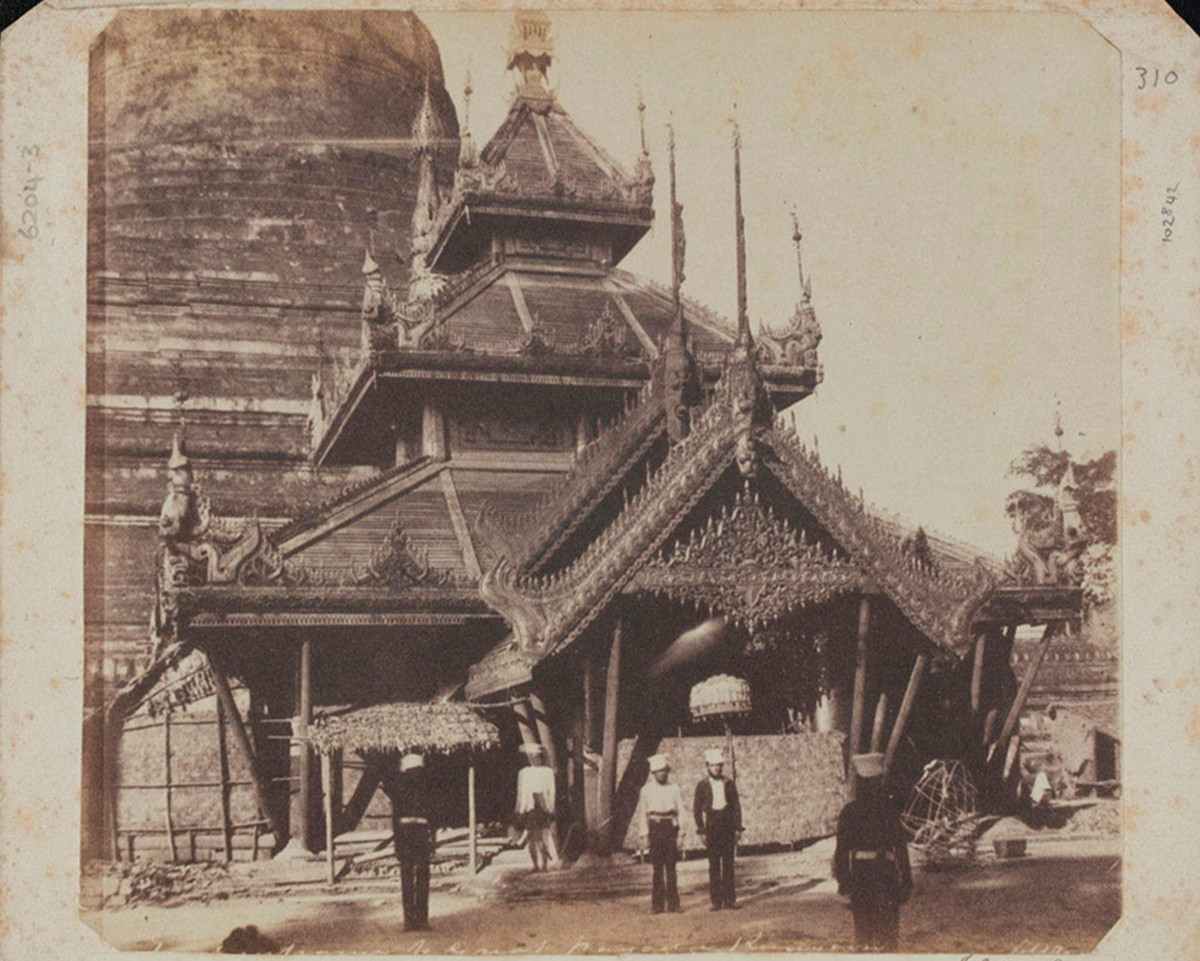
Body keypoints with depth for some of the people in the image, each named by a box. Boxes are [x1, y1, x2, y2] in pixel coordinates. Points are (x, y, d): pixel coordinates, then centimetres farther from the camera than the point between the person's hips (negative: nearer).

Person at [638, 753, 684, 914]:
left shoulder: (674, 788, 6)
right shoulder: (647, 789, 4)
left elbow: (681, 812, 6)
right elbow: (643, 814, 6)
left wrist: (681, 834, 0)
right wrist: (644, 836, 1)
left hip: (670, 828, 1)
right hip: (655, 829, -1)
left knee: (671, 867, 2)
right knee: (657, 868, 1)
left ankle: (673, 903, 6)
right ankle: (658, 904, 5)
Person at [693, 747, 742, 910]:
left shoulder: (729, 784, 7)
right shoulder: (702, 786, 3)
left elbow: (737, 807, 9)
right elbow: (697, 809, 3)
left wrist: (737, 829, 3)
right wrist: (701, 831, -3)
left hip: (728, 826, 1)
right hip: (711, 827, -1)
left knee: (728, 864, 0)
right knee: (714, 864, 0)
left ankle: (729, 900, 4)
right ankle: (716, 901, 4)